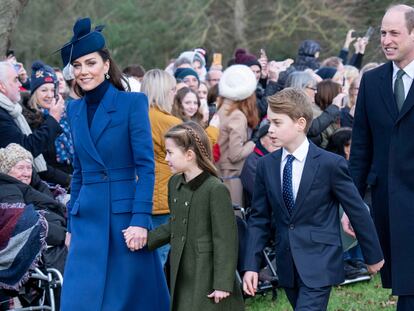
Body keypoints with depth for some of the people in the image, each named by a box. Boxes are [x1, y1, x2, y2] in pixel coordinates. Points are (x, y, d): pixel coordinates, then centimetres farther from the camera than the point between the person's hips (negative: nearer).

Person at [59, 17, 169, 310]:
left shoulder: (132, 102, -5)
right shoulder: (75, 109, 11)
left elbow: (146, 166, -10)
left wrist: (140, 220, -17)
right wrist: (71, 225, 15)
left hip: (125, 215, -5)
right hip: (87, 218, 5)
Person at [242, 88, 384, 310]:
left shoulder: (330, 164, -11)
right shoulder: (266, 165, 3)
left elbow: (357, 211, -2)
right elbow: (259, 219, 7)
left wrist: (373, 256, 5)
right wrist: (251, 265, -1)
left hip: (319, 266, -5)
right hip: (288, 266, 5)